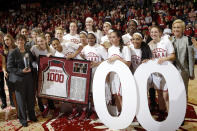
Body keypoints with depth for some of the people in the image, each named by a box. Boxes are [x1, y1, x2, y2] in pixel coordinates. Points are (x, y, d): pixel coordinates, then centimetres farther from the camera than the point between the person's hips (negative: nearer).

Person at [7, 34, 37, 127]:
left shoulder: (29, 52, 9)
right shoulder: (12, 53, -5)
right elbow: (9, 68, -9)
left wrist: (30, 69, -2)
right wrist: (21, 71, -19)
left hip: (29, 78, 4)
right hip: (19, 80, -4)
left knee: (31, 98, 9)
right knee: (21, 99, 4)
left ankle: (32, 116, 28)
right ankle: (22, 119, 21)